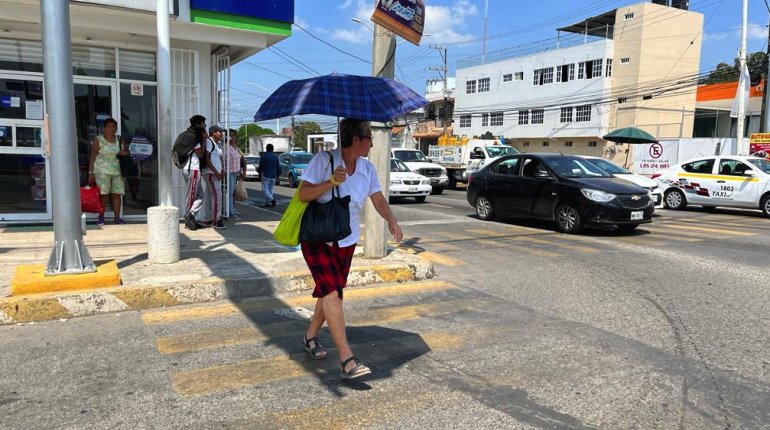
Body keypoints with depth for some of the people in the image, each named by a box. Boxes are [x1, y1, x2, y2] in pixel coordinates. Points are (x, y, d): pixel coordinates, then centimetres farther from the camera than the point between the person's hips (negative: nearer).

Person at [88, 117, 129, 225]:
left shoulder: (119, 140, 12)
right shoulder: (98, 140, -1)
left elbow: (123, 152, 22)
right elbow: (93, 156, -3)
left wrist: (124, 153, -4)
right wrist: (90, 172, -8)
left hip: (117, 170, 4)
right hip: (102, 171, -4)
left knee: (117, 194, 1)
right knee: (103, 194, -6)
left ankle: (117, 217, 5)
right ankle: (101, 217, 4)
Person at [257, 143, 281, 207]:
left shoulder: (264, 156, -7)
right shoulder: (275, 156, 5)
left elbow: (261, 166, -6)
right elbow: (278, 167, 6)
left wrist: (258, 170, 13)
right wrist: (277, 174, 18)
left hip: (266, 175, -5)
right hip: (273, 176, 5)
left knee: (265, 189, -3)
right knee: (270, 189, 12)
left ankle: (271, 199, -24)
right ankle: (268, 202, 11)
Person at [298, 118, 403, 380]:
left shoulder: (367, 168, 4)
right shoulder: (324, 160, -13)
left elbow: (378, 199, 0)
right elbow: (304, 194, -16)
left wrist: (391, 220, -18)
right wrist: (331, 182, -29)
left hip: (346, 240, 6)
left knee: (330, 291, 11)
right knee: (332, 292, -16)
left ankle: (311, 337, 35)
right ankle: (347, 360, -18)